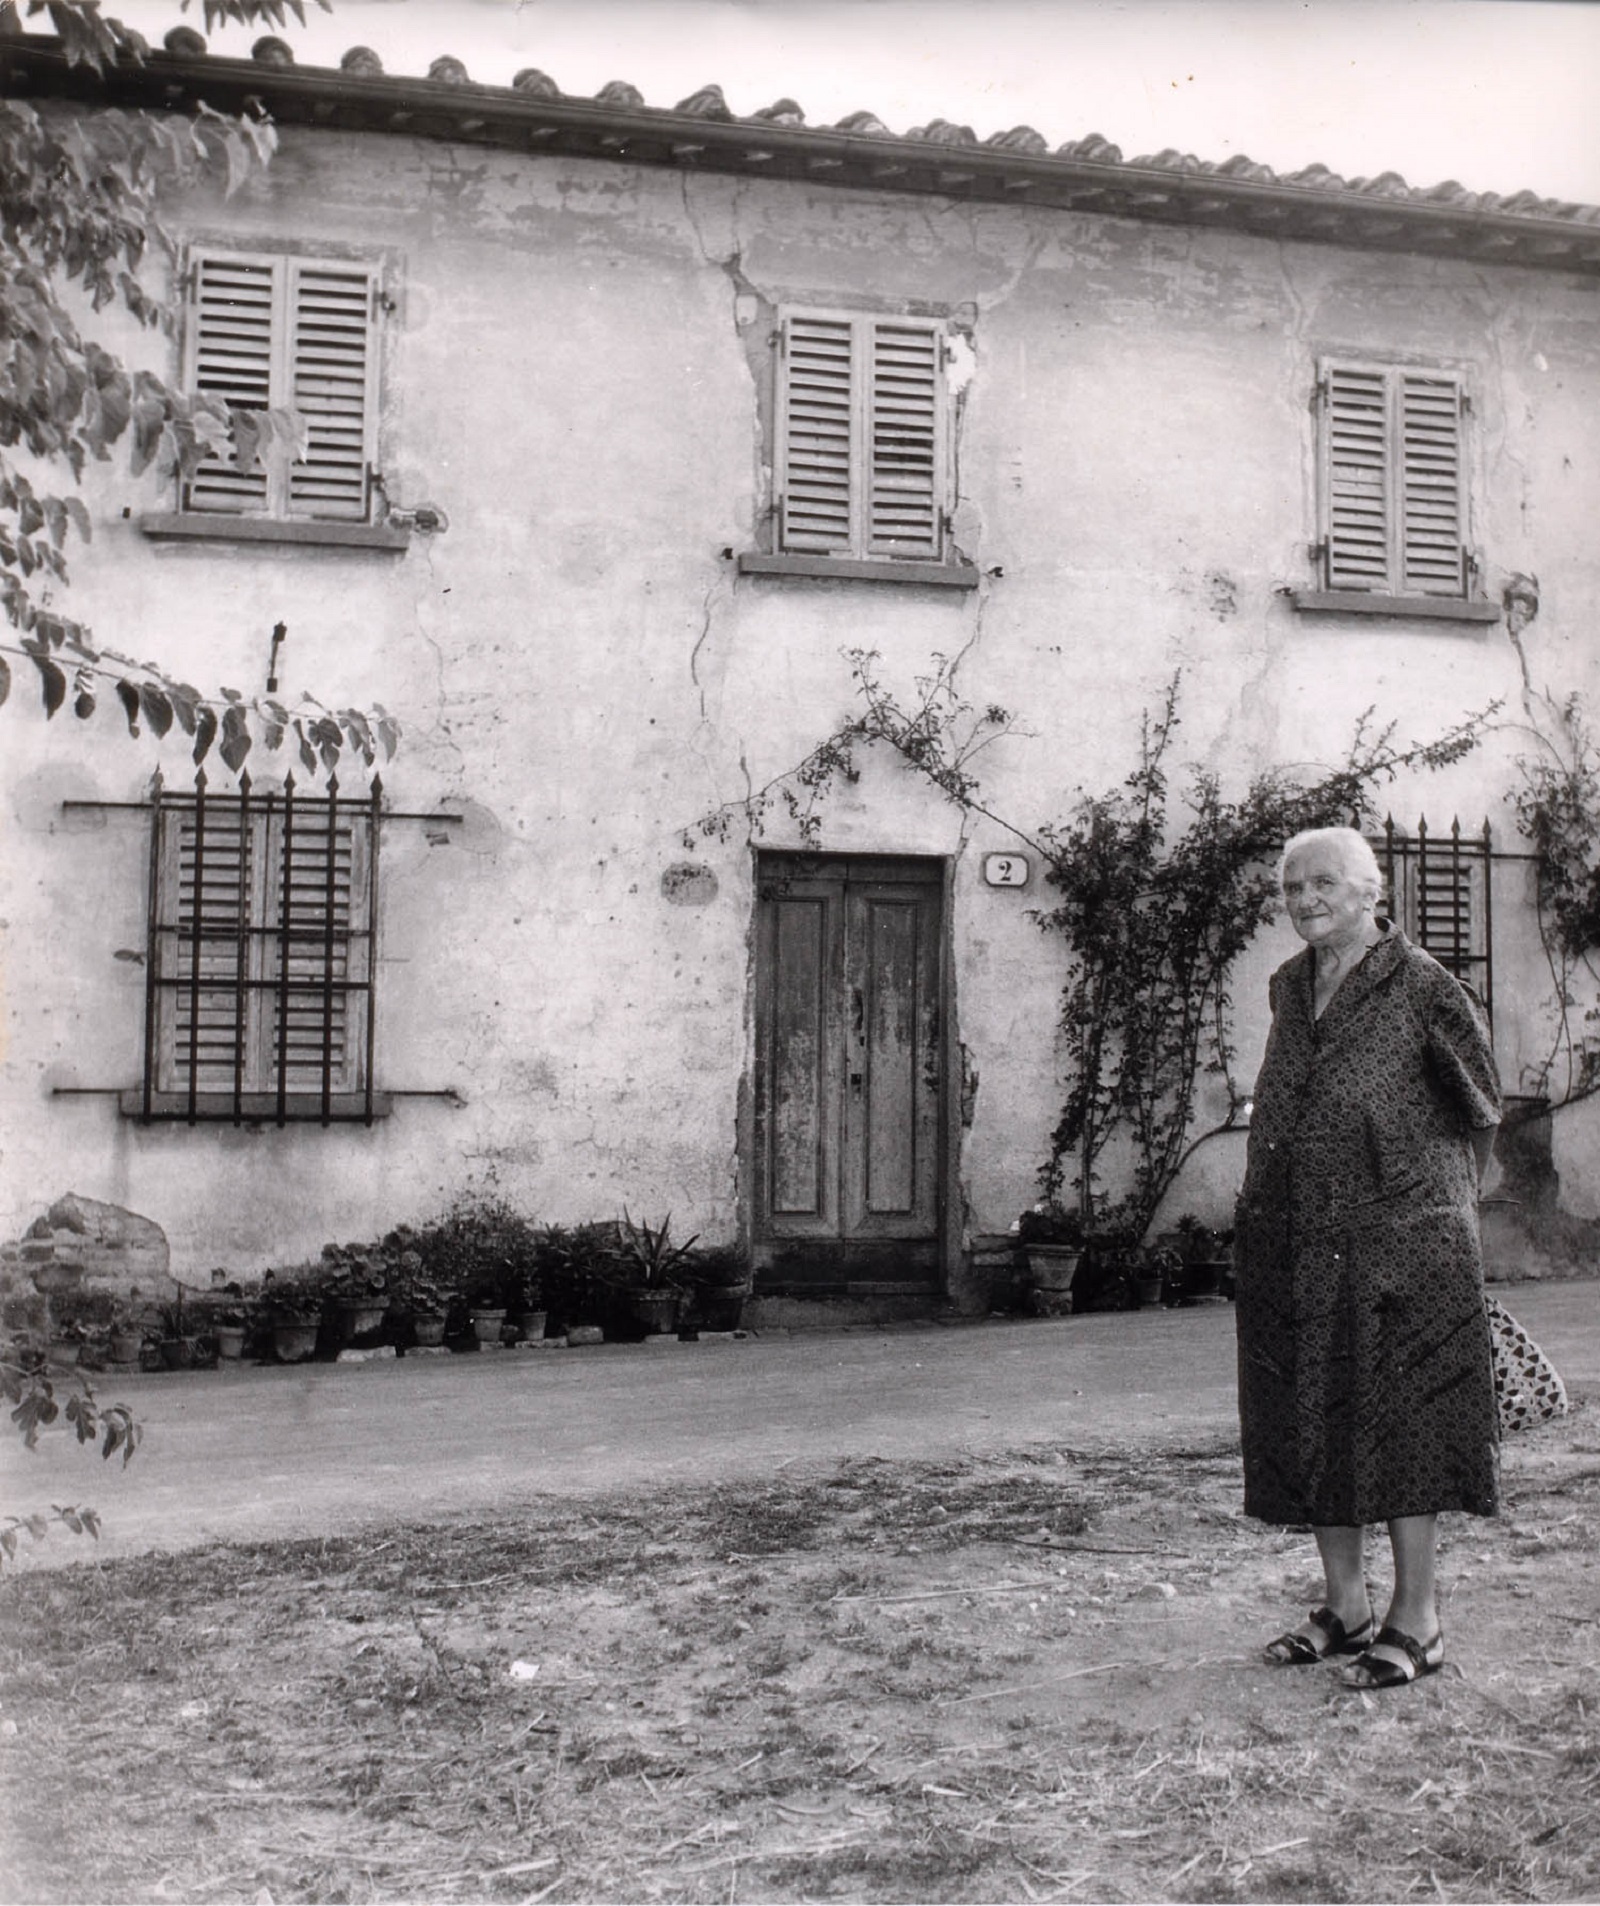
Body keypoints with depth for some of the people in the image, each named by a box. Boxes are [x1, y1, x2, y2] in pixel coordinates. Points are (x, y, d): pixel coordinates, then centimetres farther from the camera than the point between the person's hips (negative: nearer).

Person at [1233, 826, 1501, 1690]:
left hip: (1397, 1243, -6)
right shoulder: (1289, 988, 12)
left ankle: (1416, 1618, 12)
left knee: (1401, 1421, 0)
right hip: (1290, 1247, 6)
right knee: (1309, 1424, 11)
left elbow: (1476, 1110, 2)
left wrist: (1432, 1200, 2)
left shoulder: (1420, 986, -6)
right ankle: (1345, 1604, 24)